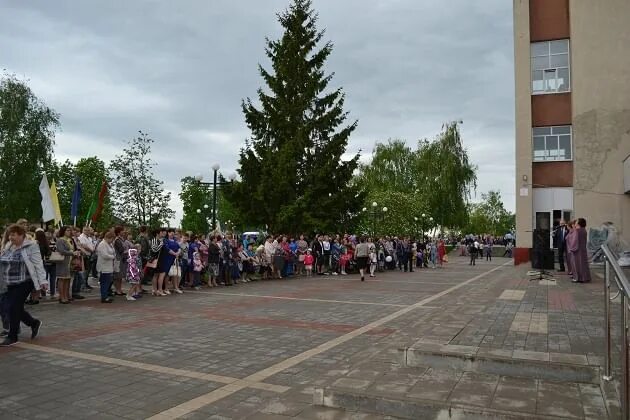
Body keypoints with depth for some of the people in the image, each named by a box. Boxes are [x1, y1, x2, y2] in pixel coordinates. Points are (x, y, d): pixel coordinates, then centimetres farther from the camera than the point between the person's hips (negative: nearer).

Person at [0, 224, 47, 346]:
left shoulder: (31, 246, -9)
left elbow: (38, 264, -13)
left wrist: (42, 280, -18)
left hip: (24, 283, -7)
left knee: (14, 308, -6)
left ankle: (12, 336, 10)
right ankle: (34, 323, 27)